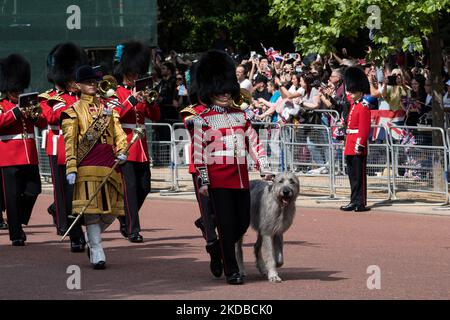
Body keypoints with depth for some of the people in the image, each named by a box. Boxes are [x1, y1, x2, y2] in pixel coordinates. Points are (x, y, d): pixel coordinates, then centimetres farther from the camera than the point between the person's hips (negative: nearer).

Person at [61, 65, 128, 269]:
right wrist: (71, 168, -9)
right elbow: (70, 141, -1)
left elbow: (118, 132, 13)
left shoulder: (108, 108, 18)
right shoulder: (73, 111, 5)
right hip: (88, 166, -4)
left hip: (109, 164, 4)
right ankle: (96, 253, -4)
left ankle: (91, 237, 29)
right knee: (92, 209, -8)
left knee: (111, 210, 4)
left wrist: (121, 151, -7)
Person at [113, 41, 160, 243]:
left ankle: (125, 220, 26)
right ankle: (132, 230, -9)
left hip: (141, 146, 6)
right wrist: (132, 99, -23)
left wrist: (149, 100, -7)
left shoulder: (141, 93, 17)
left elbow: (155, 116, 10)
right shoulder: (116, 93, -1)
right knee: (130, 187, -10)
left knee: (144, 187, 7)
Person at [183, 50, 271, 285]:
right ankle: (231, 271, 2)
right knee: (226, 225, -5)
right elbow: (198, 152, -5)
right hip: (219, 179, -5)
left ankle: (220, 251, 31)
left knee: (243, 223, 7)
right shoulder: (202, 120, -2)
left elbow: (253, 142, 14)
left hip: (241, 177, 6)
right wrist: (203, 181, -10)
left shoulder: (240, 115, 14)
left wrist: (264, 167, 4)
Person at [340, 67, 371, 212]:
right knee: (352, 175, 11)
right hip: (350, 147, 9)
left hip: (357, 147, -9)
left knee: (359, 175, -7)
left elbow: (364, 129, -19)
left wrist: (360, 144, -24)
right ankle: (355, 201, 16)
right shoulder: (353, 105, 14)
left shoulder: (363, 108, -12)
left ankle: (361, 203, -5)